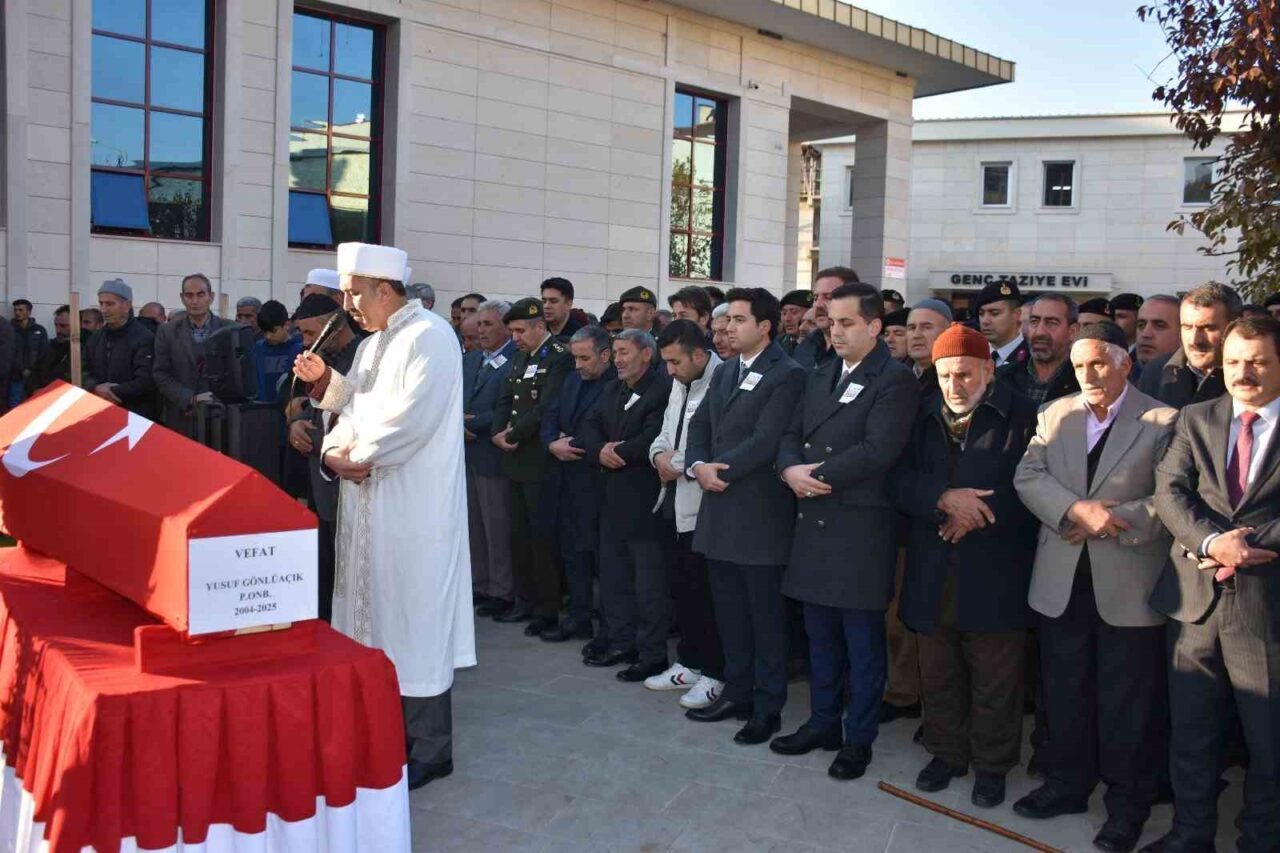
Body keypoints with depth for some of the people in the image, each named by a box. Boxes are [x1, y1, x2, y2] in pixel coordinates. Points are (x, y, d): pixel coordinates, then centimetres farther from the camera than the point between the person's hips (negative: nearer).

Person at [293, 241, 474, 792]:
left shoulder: (428, 337, -12)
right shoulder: (371, 345, 17)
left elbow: (410, 419, -21)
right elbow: (356, 409, 18)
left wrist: (354, 457, -12)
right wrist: (325, 382, 0)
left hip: (412, 506, -9)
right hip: (366, 503, 9)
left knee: (412, 614, -2)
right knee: (376, 611, 14)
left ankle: (428, 749, 11)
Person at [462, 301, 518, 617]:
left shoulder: (517, 362, -11)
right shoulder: (470, 359, 15)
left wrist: (474, 422, -14)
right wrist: (458, 422, -8)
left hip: (493, 456, -7)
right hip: (466, 454, 8)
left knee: (497, 529, 0)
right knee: (473, 526, 14)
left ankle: (502, 592, 11)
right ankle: (479, 585, 24)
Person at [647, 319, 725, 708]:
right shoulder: (679, 384, 14)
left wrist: (679, 463, -15)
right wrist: (660, 454, 0)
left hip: (703, 506, -9)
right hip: (674, 501, 9)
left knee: (705, 593, -1)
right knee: (680, 588, 16)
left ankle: (714, 674, 14)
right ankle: (689, 663, 30)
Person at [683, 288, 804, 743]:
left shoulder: (787, 375, -10)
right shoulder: (724, 372, 16)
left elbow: (766, 439, -18)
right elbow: (700, 423, 11)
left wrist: (719, 470, -13)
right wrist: (698, 465, -7)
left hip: (760, 512, -8)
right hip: (720, 508, 8)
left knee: (765, 614, 3)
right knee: (729, 610, 15)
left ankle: (768, 706, 15)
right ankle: (737, 692, 28)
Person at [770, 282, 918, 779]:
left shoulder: (895, 381, -10)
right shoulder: (819, 378, 15)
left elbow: (878, 451, -20)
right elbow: (791, 433, 12)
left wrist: (816, 476, -14)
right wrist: (790, 469, -10)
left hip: (861, 529, -7)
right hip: (814, 524, 7)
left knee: (863, 641, 6)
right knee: (820, 635, 17)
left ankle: (859, 739, 19)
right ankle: (822, 723, 31)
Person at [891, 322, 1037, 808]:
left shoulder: (1021, 417, -5)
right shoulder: (922, 416, 7)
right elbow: (898, 480, -2)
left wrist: (972, 512, -17)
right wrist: (945, 498, -18)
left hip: (994, 575, -3)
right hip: (932, 573, 4)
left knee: (994, 679, 9)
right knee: (937, 674, 16)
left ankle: (991, 764, 27)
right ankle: (946, 752, 34)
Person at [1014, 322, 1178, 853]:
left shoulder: (1163, 422, -4)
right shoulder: (1055, 415, 7)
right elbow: (1028, 476, -3)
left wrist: (1110, 521, -17)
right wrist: (1078, 509, -18)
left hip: (1128, 586, -3)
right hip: (1061, 583, 4)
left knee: (1128, 704, 7)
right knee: (1064, 693, 16)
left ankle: (1127, 804, 23)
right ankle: (1067, 784, 33)